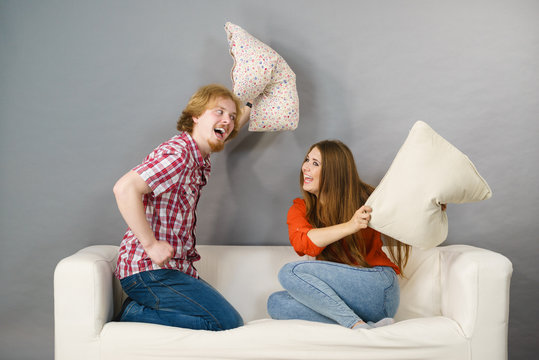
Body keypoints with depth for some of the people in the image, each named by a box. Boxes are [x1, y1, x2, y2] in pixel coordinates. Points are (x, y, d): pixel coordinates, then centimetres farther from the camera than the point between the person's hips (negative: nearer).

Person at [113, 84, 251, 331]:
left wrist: (249, 106, 29)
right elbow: (124, 188, -30)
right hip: (148, 270, -9)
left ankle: (143, 308, 6)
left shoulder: (200, 158, 12)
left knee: (227, 317, 7)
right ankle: (135, 314, -8)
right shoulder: (177, 154, -17)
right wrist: (151, 244, -26)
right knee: (228, 322, -13)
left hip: (175, 268, 9)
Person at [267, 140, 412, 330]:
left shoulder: (362, 198, -2)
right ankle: (366, 326, -23)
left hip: (378, 288, -6)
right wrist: (349, 226, -29)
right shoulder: (299, 209, 8)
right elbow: (303, 242, -14)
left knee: (291, 272, -20)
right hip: (341, 297, 6)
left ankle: (359, 326, -27)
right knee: (276, 303, -16)